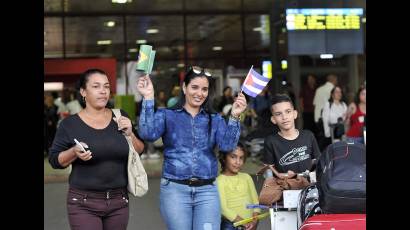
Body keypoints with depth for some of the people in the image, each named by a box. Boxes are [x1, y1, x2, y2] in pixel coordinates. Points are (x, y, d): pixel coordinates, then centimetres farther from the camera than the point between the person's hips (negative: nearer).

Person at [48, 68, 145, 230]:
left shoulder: (120, 117, 5)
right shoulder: (70, 123, -3)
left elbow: (140, 151, 9)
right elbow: (54, 160, -1)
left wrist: (130, 134, -9)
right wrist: (74, 152, -18)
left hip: (119, 201, 3)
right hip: (83, 204, -3)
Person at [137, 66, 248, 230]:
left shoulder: (215, 119, 11)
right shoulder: (167, 115, 4)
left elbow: (227, 145, -4)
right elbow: (148, 134, -14)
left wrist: (234, 117, -17)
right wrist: (148, 98, -18)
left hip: (207, 191, 2)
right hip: (175, 189, -2)